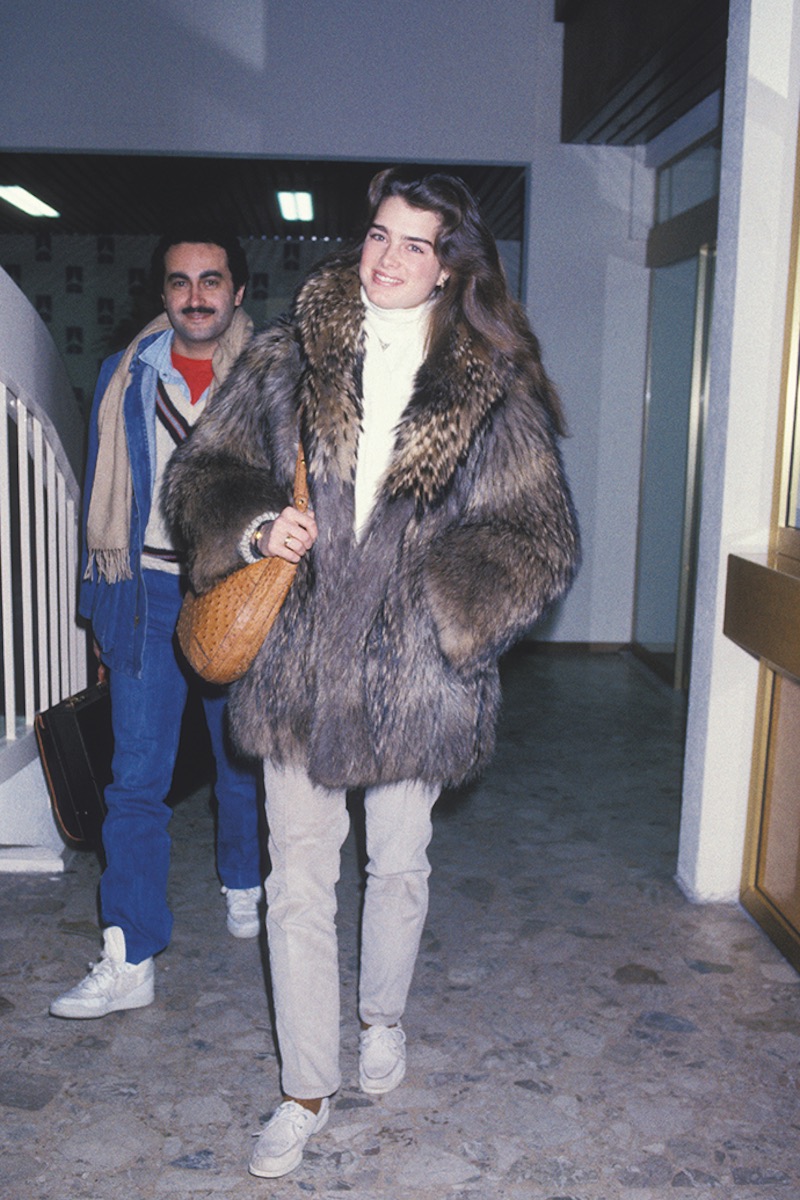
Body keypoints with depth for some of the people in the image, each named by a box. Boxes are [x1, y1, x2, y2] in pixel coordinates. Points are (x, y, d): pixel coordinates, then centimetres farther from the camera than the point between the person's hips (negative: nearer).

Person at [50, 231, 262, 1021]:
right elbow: (102, 495, 12)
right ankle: (127, 963, 4)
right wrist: (102, 609, 9)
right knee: (136, 780, -3)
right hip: (149, 595, 1)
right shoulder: (125, 379, 8)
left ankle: (242, 885, 40)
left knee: (243, 764, 14)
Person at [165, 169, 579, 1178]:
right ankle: (306, 1090, 26)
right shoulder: (288, 358, 3)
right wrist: (256, 527, -14)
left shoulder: (494, 390, -2)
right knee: (298, 877, 7)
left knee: (398, 865, 17)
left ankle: (382, 1015, 47)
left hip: (413, 670, -1)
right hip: (297, 659, 1)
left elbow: (539, 538, -4)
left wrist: (443, 600, -18)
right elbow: (201, 471, 6)